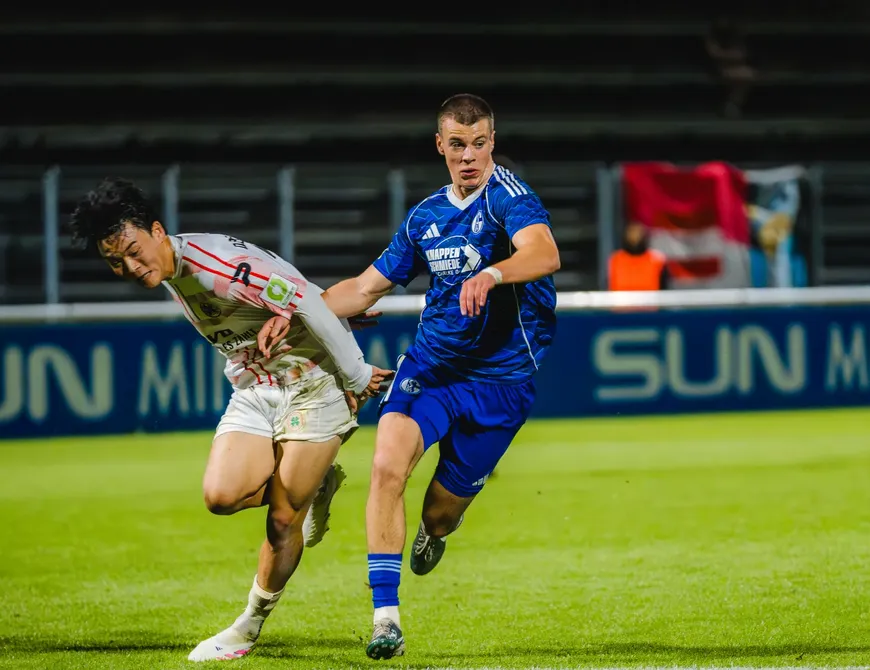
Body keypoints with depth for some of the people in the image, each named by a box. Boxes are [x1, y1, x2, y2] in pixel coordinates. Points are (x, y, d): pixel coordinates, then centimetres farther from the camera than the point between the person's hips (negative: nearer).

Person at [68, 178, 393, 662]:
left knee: (283, 519, -8)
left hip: (314, 383, -8)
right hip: (252, 392, 8)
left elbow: (308, 305, -25)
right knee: (222, 495, -13)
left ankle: (252, 625, 13)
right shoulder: (168, 275, 1)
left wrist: (357, 377, -15)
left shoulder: (215, 263, -27)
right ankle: (315, 485, 15)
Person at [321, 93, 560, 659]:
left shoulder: (508, 196, -12)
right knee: (388, 464, -23)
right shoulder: (425, 217, 9)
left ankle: (434, 534, 47)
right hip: (430, 361, 4)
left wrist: (490, 274, -52)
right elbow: (367, 287, 19)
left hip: (500, 378, -4)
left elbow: (545, 254, -33)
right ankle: (386, 620, -21)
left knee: (441, 512, 4)